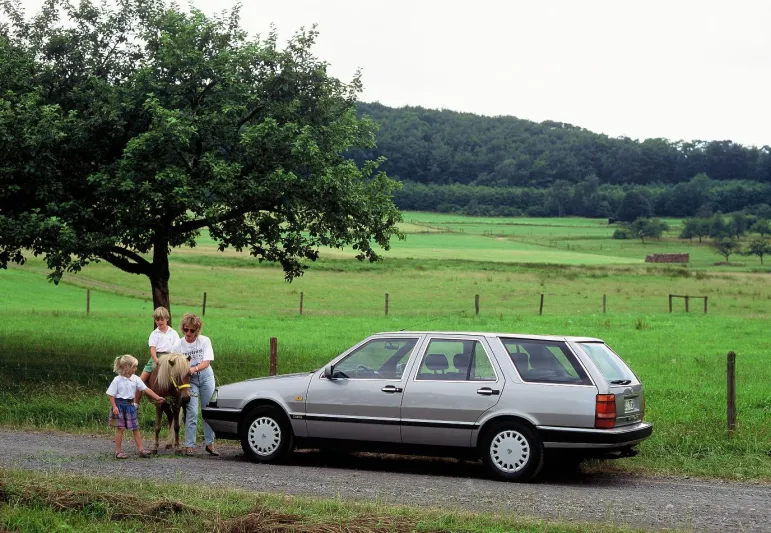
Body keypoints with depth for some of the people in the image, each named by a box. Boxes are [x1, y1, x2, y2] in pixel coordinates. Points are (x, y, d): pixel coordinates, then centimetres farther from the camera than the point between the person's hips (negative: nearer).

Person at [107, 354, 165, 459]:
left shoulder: (135, 378, 1)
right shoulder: (117, 380, -10)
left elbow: (146, 389, -1)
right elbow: (111, 395, -8)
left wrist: (157, 397, -7)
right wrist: (114, 407, -18)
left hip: (130, 405, 4)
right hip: (119, 404, -4)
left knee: (135, 428, 5)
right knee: (120, 428, -1)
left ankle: (141, 450, 9)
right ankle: (118, 452, 7)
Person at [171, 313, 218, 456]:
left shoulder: (205, 341, -7)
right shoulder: (178, 345, -7)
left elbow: (206, 362, -16)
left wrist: (195, 368, -34)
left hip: (206, 376, 1)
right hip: (189, 380, -1)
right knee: (192, 412, -9)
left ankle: (209, 443, 13)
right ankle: (189, 445, -4)